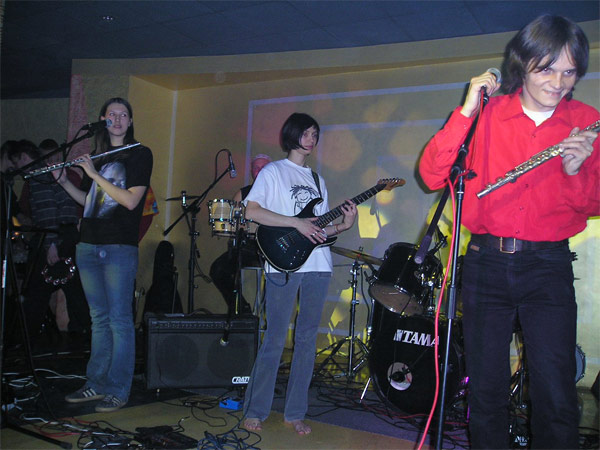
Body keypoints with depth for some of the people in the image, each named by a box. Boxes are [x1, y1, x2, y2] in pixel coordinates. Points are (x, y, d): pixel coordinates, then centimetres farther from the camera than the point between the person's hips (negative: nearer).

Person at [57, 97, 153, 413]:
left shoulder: (140, 155, -1)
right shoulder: (96, 158, 17)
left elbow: (131, 200, -13)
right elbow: (86, 200, 21)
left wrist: (94, 174, -12)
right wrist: (63, 181, 7)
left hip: (120, 247, -6)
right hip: (89, 245, 6)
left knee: (119, 319, -3)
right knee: (99, 318, 11)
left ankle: (118, 390, 4)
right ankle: (96, 384, 19)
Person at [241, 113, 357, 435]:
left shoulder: (317, 179, 20)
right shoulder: (273, 171, 4)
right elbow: (251, 211, -10)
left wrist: (343, 226, 1)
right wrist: (297, 222, -15)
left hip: (317, 266, 6)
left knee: (307, 339, 6)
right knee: (275, 339, -3)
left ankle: (295, 413, 16)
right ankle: (255, 411, 10)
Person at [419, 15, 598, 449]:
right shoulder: (487, 113, 1)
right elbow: (432, 174, -9)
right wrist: (466, 111, -15)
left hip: (549, 266, 0)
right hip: (486, 263, 0)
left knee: (556, 400, -4)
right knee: (486, 392, 9)